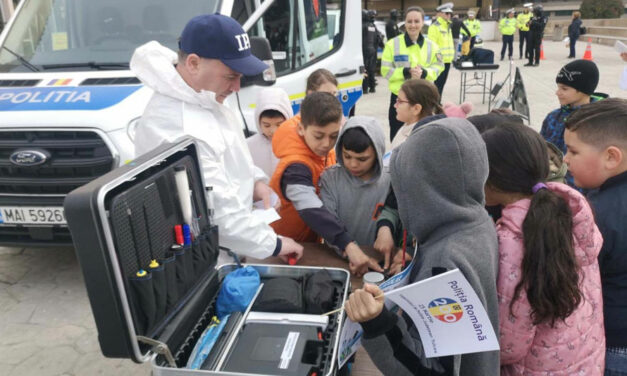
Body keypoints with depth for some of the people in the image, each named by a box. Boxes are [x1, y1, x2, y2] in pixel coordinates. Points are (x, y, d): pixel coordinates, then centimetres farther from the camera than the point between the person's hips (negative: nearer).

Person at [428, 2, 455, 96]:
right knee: (438, 84, -5)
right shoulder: (434, 26, -12)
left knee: (441, 84, 15)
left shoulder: (447, 26, 18)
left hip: (447, 61, 9)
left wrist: (451, 57, 23)